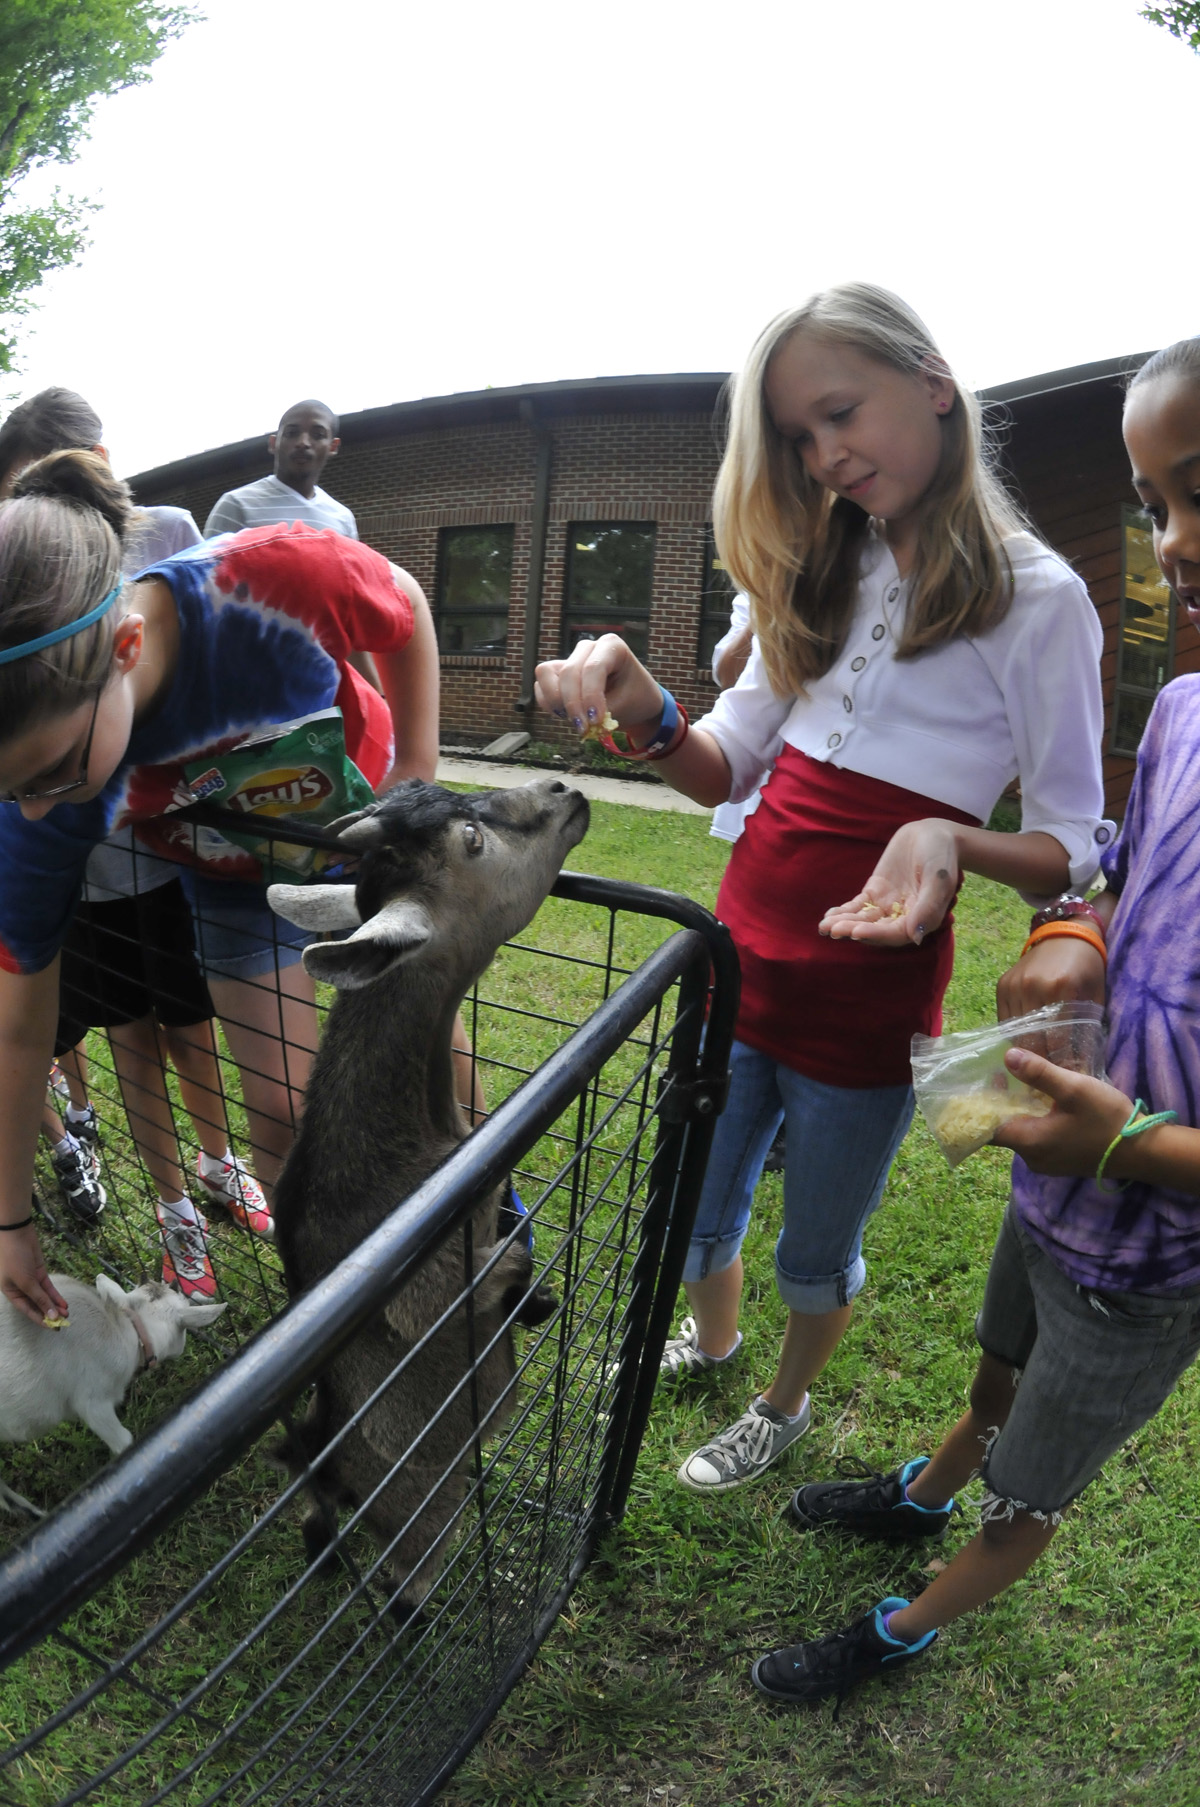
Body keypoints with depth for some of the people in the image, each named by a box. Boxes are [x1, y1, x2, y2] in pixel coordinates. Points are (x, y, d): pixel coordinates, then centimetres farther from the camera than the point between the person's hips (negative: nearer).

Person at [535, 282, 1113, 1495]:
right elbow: (725, 768, 5)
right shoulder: (822, 577, 8)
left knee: (814, 1255, 17)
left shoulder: (1035, 599, -9)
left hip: (865, 1005, -5)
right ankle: (710, 1343, 54)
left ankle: (784, 1407, 47)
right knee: (696, 1215, 22)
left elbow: (1077, 849, -8)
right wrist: (644, 716, -17)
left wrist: (952, 840, -29)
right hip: (739, 965, 5)